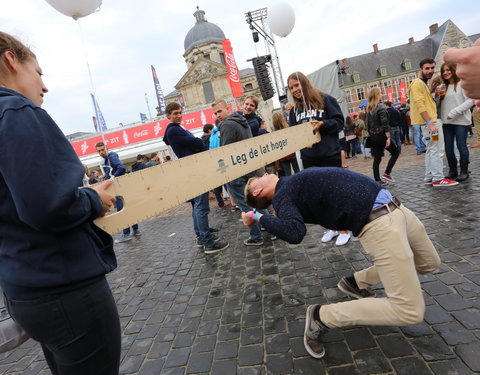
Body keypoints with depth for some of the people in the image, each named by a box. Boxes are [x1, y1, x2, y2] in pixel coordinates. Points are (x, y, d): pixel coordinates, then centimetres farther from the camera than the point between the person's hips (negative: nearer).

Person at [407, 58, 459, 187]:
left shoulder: (423, 83, 21)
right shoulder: (417, 83, -11)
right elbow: (420, 104, -21)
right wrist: (430, 122, -25)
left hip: (428, 121, 11)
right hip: (427, 122, -11)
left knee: (431, 150, 12)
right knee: (435, 150, -10)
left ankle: (429, 177, 16)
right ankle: (438, 179, -9)